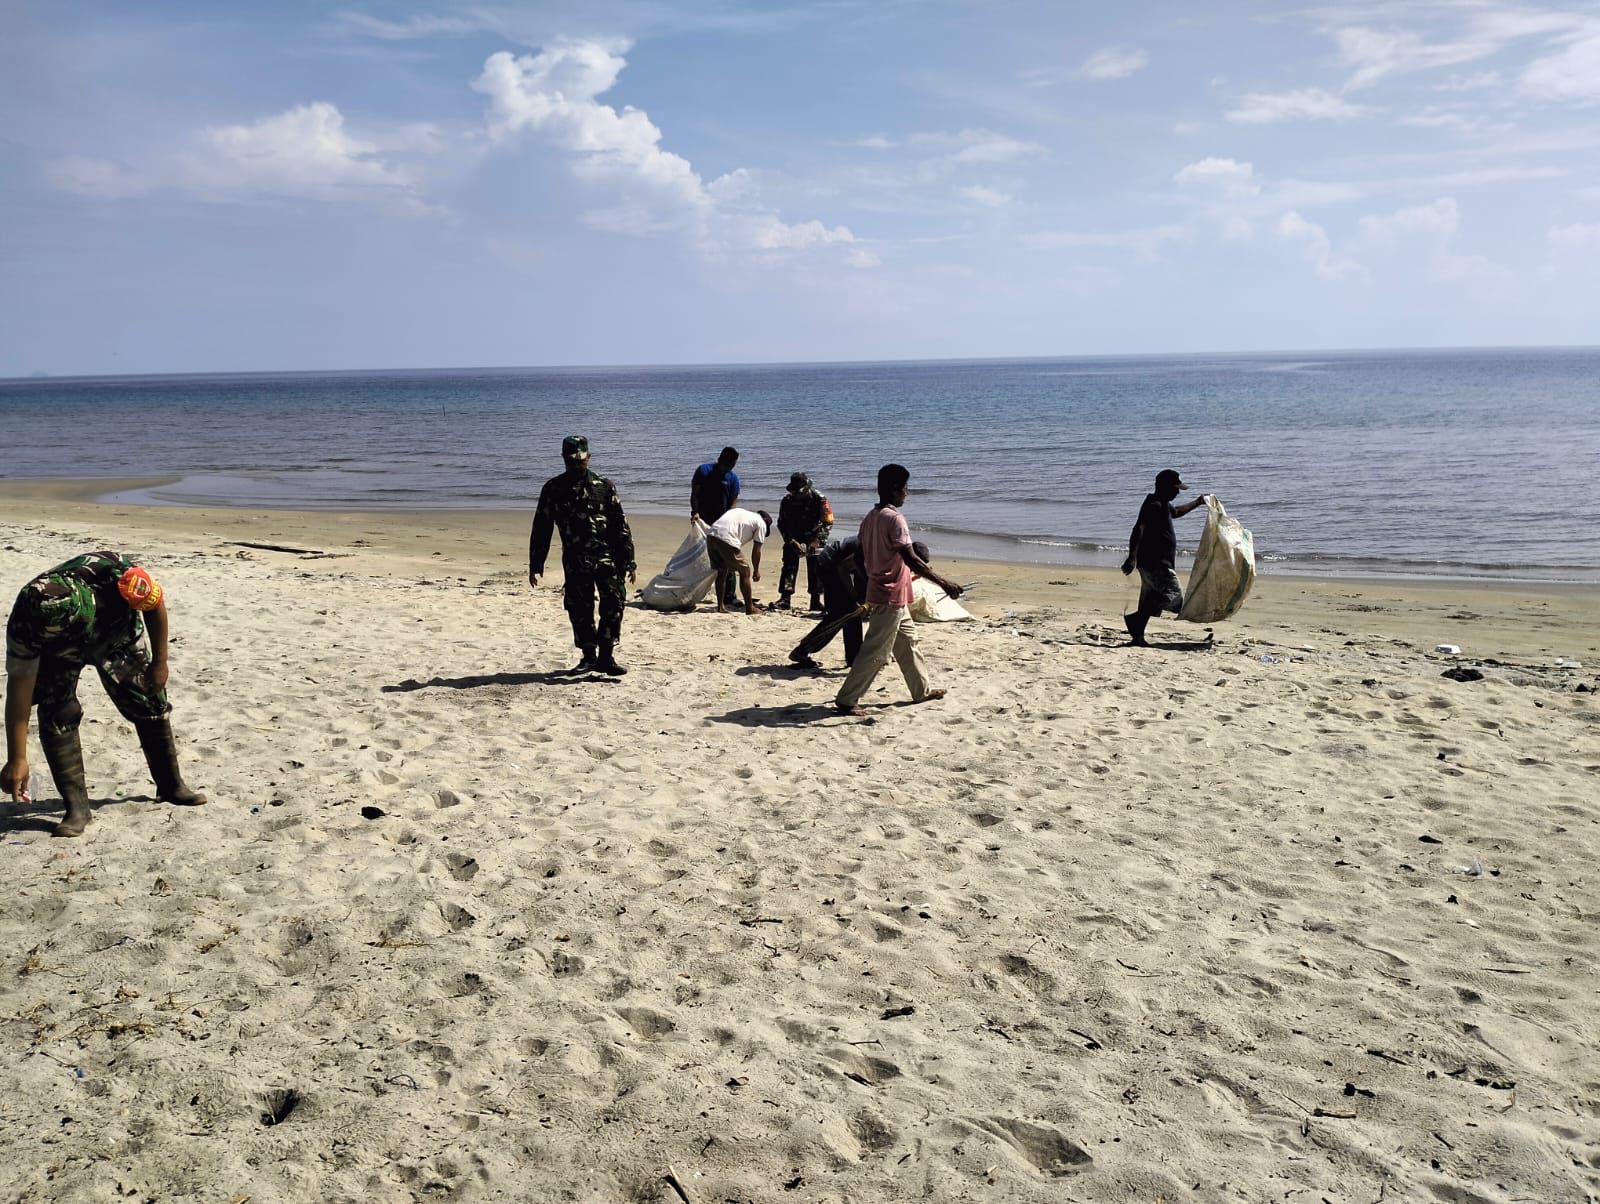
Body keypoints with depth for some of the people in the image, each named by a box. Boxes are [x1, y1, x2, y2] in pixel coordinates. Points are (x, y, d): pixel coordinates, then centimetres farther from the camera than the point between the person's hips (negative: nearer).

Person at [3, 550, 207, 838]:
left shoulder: (118, 574, -43)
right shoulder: (24, 623, -39)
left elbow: (155, 603, -20)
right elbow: (20, 688, -32)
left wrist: (159, 662, -13)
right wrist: (17, 759, -31)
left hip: (118, 636, 1)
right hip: (56, 652, -1)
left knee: (150, 705, 4)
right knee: (57, 716, -18)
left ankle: (171, 786, 21)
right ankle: (76, 807, -8)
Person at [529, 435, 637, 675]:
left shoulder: (604, 486, 6)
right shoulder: (553, 489, 7)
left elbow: (620, 525, 6)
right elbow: (540, 529, 10)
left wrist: (629, 562, 2)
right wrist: (535, 565, 7)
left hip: (607, 555, -1)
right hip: (575, 559, 1)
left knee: (613, 601, -15)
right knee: (580, 609, 4)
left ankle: (606, 656, -8)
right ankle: (589, 657, 19)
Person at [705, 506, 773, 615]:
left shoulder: (740, 512, 34)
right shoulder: (761, 523, 14)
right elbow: (757, 551, 12)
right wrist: (756, 571, 25)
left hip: (710, 535, 7)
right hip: (726, 540, -7)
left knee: (721, 572, 22)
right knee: (745, 571, 8)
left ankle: (720, 607, 24)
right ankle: (750, 608, 13)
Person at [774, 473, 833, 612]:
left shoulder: (819, 499, -18)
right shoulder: (787, 500, -11)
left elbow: (828, 523, -14)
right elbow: (781, 524, -4)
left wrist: (816, 541, -22)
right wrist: (792, 541, -15)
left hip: (814, 539, -2)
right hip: (793, 538, 2)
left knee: (816, 569, -4)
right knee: (789, 566, -7)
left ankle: (816, 601, 3)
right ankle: (784, 599, -7)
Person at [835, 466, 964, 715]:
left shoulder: (870, 518, 8)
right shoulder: (894, 518, -19)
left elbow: (862, 559, 14)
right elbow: (910, 559, -25)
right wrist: (942, 582, -22)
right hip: (891, 598, -10)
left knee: (907, 642, 20)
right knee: (875, 653, -4)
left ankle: (922, 690, 30)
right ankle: (847, 699, 0)